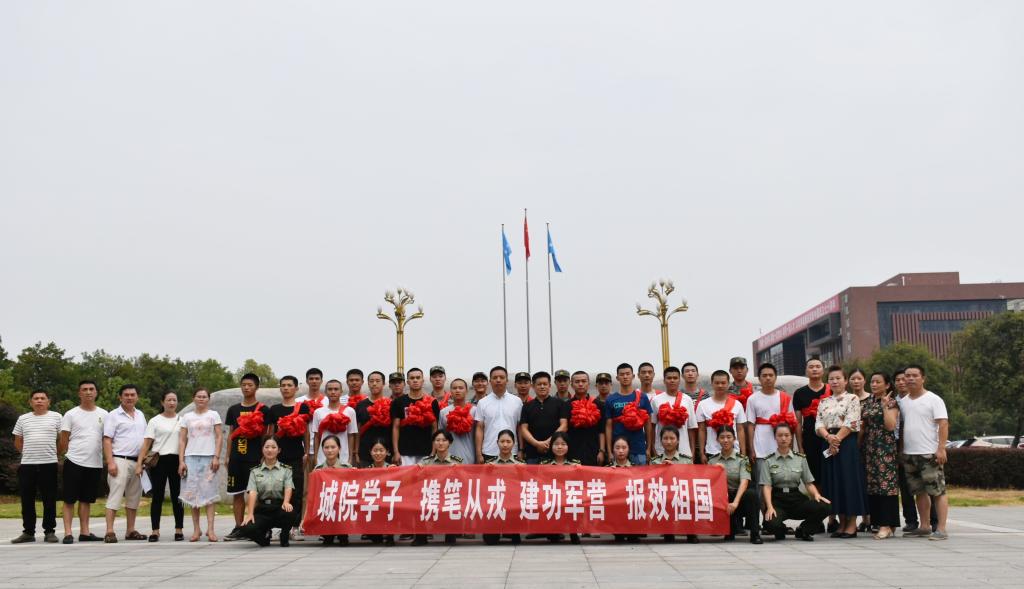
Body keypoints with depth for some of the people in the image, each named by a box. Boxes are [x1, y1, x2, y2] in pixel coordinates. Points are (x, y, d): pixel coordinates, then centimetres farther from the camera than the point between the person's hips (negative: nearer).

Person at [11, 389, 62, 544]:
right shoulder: (23, 419, 10)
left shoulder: (56, 417, 3)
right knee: (27, 500, 6)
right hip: (27, 465, 3)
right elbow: (18, 443, 18)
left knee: (49, 500, 0)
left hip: (49, 464, -3)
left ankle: (49, 531, 8)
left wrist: (55, 454, 7)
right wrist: (30, 453, 13)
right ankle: (28, 532, 15)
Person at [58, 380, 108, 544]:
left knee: (86, 499, 11)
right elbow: (63, 440, 1)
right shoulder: (70, 415, 0)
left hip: (95, 464, 3)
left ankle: (84, 532, 16)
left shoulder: (104, 414, 8)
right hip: (74, 462, -3)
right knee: (69, 499, -1)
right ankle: (68, 533, 2)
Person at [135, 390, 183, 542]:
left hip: (177, 460, 1)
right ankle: (155, 531, 5)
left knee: (177, 496, 3)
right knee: (157, 496, 1)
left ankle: (179, 530, 9)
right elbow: (146, 443, -1)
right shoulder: (155, 421, 5)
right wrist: (139, 463, -10)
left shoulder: (182, 420, 10)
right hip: (158, 461, -1)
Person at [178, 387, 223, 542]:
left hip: (209, 457, -2)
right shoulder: (187, 417, 12)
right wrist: (181, 461, -1)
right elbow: (182, 440, 8)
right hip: (191, 457, 2)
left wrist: (216, 457, -8)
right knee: (193, 493, 0)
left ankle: (210, 529, -8)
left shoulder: (213, 415, 8)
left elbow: (219, 437, 3)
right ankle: (196, 529, 4)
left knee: (209, 492, -6)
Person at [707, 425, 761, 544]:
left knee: (751, 494, -34)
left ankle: (755, 533, -22)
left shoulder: (742, 459, 1)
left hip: (738, 496, -2)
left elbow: (744, 482, -14)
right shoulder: (712, 460, 9)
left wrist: (735, 502, -29)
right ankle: (731, 528, 1)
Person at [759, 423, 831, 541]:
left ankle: (803, 530, 5)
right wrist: (769, 507, -21)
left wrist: (816, 495, -14)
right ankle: (781, 530, 8)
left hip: (796, 497, 3)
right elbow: (766, 486, -5)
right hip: (777, 499, -3)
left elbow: (809, 483, 8)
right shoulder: (768, 461, 3)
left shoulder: (800, 459, 11)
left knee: (823, 507, -26)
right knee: (771, 523, -34)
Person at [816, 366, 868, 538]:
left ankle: (852, 524, 1)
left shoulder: (852, 399, 0)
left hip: (847, 443, -5)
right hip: (829, 445, 5)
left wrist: (837, 438, -15)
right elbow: (818, 424, 5)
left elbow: (850, 423, -11)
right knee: (834, 481, 5)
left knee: (849, 480, -5)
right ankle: (842, 523, 13)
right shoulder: (824, 402, 15)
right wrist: (828, 437, -14)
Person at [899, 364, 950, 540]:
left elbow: (943, 424, -11)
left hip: (929, 453, -7)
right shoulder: (903, 402, 14)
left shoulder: (933, 399, -5)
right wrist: (901, 450, 14)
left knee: (937, 491, -6)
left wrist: (941, 448, -19)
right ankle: (924, 527, 19)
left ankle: (941, 529, -4)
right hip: (909, 454, 7)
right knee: (919, 492, 12)